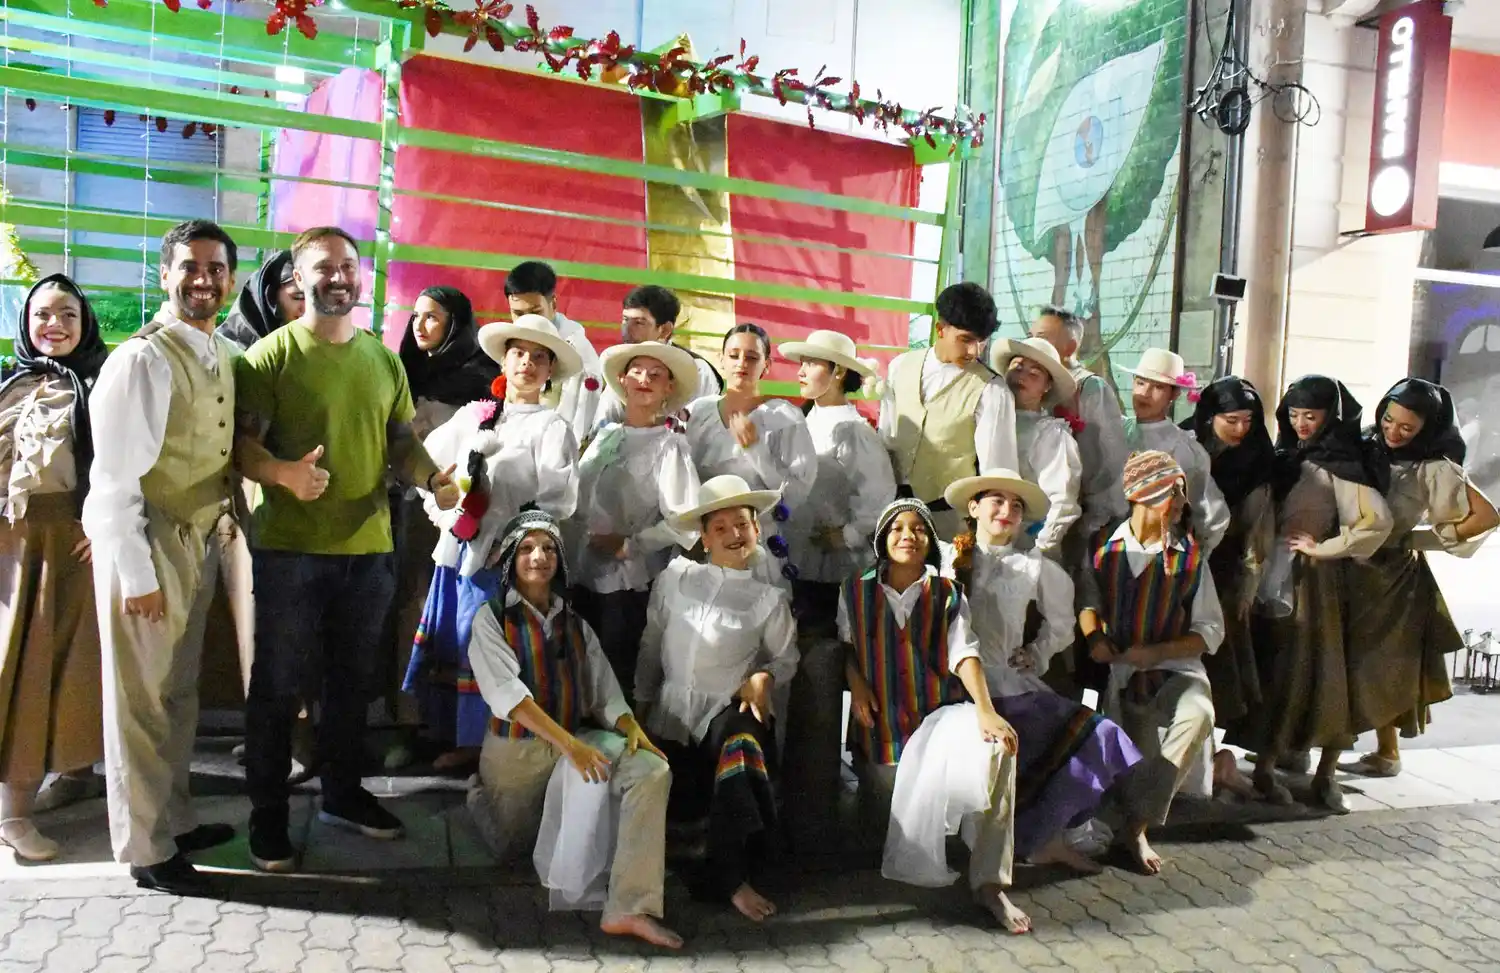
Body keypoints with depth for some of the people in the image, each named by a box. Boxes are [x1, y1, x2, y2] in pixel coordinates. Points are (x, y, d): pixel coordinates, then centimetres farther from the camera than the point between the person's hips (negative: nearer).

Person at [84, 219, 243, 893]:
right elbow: (115, 477, -19)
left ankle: (175, 819, 35)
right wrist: (137, 574, -19)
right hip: (146, 543, -7)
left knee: (179, 692, 19)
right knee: (142, 700, 5)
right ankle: (145, 849, 20)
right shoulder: (144, 359, -16)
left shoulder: (225, 357, 7)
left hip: (199, 541, 8)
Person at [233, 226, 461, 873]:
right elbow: (244, 443, -10)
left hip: (368, 546, 5)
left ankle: (343, 793, 34)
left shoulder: (382, 359, 11)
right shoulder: (272, 353, -5)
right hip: (289, 547, -5)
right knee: (277, 685, 6)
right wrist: (285, 473, -31)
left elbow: (401, 441, 14)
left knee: (353, 680, 17)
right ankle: (268, 816, 20)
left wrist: (433, 479, -6)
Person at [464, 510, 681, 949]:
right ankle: (482, 794, 41)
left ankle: (630, 907, -26)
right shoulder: (491, 618, -5)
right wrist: (568, 744, -29)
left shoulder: (575, 624, 10)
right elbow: (505, 692, -19)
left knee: (652, 770, -22)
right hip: (515, 749, -3)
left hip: (574, 739, 3)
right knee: (509, 846, 10)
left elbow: (604, 691, 1)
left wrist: (632, 728, -21)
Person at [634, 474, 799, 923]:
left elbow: (786, 658, 12)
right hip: (672, 713, 3)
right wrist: (641, 703, 9)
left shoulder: (769, 599, 2)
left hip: (730, 710, -2)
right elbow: (651, 644, 9)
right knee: (674, 801, -11)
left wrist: (763, 677, -9)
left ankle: (729, 877, -27)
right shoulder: (674, 577, 3)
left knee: (741, 750, -34)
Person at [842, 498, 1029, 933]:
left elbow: (964, 653, -10)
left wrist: (985, 711, -25)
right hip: (881, 723, 1)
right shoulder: (856, 592, 5)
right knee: (884, 827, -4)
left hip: (939, 713, -1)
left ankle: (988, 882, -28)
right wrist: (856, 683, -2)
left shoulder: (948, 594, 3)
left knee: (993, 751, -33)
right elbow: (846, 645, 18)